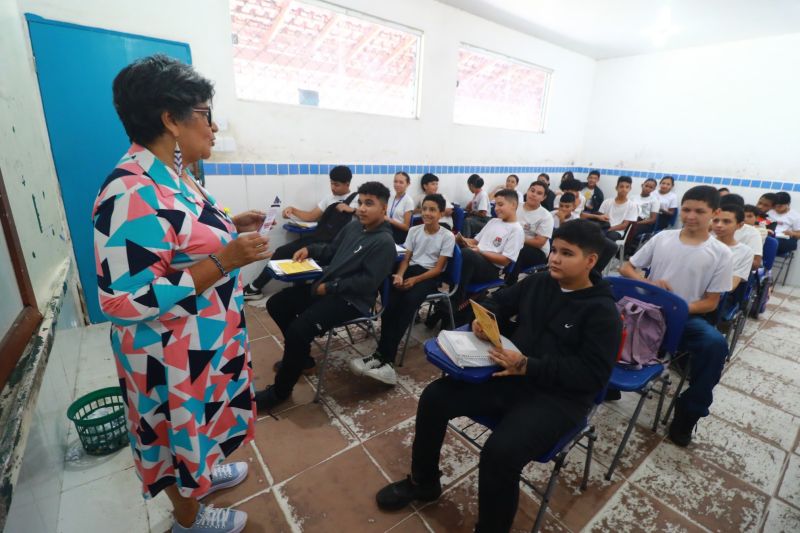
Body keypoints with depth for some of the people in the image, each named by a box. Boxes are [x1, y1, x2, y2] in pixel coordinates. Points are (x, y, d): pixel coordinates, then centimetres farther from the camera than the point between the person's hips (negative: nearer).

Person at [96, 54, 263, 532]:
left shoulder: (173, 174, 3)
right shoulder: (133, 194, -28)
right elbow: (125, 301, -30)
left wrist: (232, 227, 3)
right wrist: (226, 261, -32)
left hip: (207, 337, 8)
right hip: (174, 353, -8)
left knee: (202, 420, 29)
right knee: (182, 429, 17)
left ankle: (205, 470, 56)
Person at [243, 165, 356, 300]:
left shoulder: (357, 199, 6)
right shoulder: (329, 199, 22)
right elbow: (310, 217, 19)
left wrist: (352, 209, -16)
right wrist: (293, 210, 5)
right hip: (319, 236, 6)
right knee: (282, 251, -2)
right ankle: (255, 287, 11)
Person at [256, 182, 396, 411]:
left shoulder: (384, 242, -16)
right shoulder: (353, 226, 9)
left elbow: (368, 282, -22)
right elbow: (332, 250, 22)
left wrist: (329, 288, -19)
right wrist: (310, 249, 3)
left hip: (351, 300, -9)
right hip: (325, 284, 10)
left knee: (299, 329, -25)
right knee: (276, 305, 9)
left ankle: (280, 390, 0)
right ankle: (300, 356, 25)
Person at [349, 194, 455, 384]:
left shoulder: (448, 236, -2)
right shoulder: (414, 231, 12)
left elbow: (438, 268, -7)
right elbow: (406, 258, 9)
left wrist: (415, 280, -19)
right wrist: (399, 275, -13)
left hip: (430, 276, -4)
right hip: (410, 270, 4)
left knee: (410, 299, -34)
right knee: (391, 303, -27)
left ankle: (382, 356, -31)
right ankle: (385, 358, -29)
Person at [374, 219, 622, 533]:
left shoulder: (602, 311, -10)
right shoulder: (538, 282, 6)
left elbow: (593, 375, -16)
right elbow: (499, 301, 17)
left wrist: (529, 366, -24)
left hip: (557, 397, -6)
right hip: (509, 375, 6)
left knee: (500, 451, -31)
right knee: (434, 397, -5)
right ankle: (423, 482, 18)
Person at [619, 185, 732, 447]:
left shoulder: (721, 253, 0)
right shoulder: (662, 237, 4)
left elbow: (710, 303, 0)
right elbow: (626, 268, 7)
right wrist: (648, 283, -13)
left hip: (686, 318, -1)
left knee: (716, 344, -32)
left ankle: (688, 413, -9)